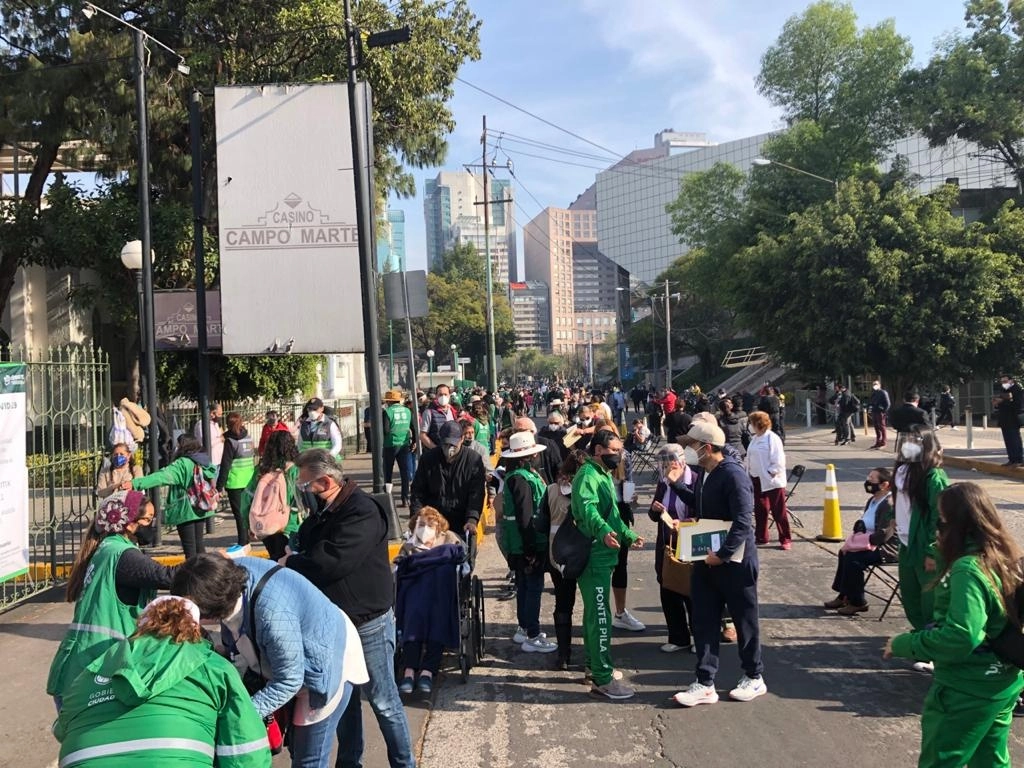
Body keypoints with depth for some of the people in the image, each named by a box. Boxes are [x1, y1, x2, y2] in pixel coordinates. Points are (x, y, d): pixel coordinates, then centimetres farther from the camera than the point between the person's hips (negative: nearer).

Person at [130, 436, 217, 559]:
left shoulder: (182, 464, -18)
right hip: (201, 509, 7)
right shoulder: (204, 462, 4)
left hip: (186, 511, -7)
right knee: (198, 542, 17)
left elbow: (162, 477, -28)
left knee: (189, 546, 0)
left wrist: (135, 483, -33)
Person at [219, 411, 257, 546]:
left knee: (238, 511, 0)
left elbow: (225, 465, -12)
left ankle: (243, 541, 0)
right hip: (249, 480, 6)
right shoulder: (248, 438, 6)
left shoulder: (230, 441, -10)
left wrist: (219, 486, -9)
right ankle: (246, 536, 28)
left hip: (235, 482, -6)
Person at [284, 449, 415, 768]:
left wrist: (290, 563, -18)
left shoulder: (362, 512, -23)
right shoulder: (322, 513, 7)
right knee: (344, 697, 20)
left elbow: (333, 561, -32)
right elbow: (309, 551, 11)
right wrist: (292, 558, -11)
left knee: (383, 700, 3)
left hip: (368, 621, -8)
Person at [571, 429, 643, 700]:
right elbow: (588, 509, -34)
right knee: (600, 616, -9)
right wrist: (603, 532, -50)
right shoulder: (588, 475, -15)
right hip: (594, 557, -11)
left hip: (602, 555, 11)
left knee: (594, 613, 18)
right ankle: (602, 679, -6)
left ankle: (595, 665, 29)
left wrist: (628, 535, 32)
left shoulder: (604, 475, 18)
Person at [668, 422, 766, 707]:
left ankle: (754, 678, 25)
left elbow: (742, 522, -26)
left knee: (744, 620, 9)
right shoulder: (704, 474, 7)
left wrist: (722, 554, -27)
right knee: (703, 621, 8)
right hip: (707, 558, 9)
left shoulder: (734, 475, -21)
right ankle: (705, 684, 14)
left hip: (734, 560, -8)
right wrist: (677, 484, 11)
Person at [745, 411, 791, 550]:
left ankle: (785, 540, 6)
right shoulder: (755, 439, 11)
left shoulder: (773, 438, -14)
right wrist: (750, 473, 10)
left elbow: (778, 461, -16)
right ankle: (761, 537, 25)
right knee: (759, 510, 14)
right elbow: (750, 458, 17)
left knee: (779, 512, -1)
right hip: (757, 480, 8)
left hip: (772, 481, -8)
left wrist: (771, 474, -18)